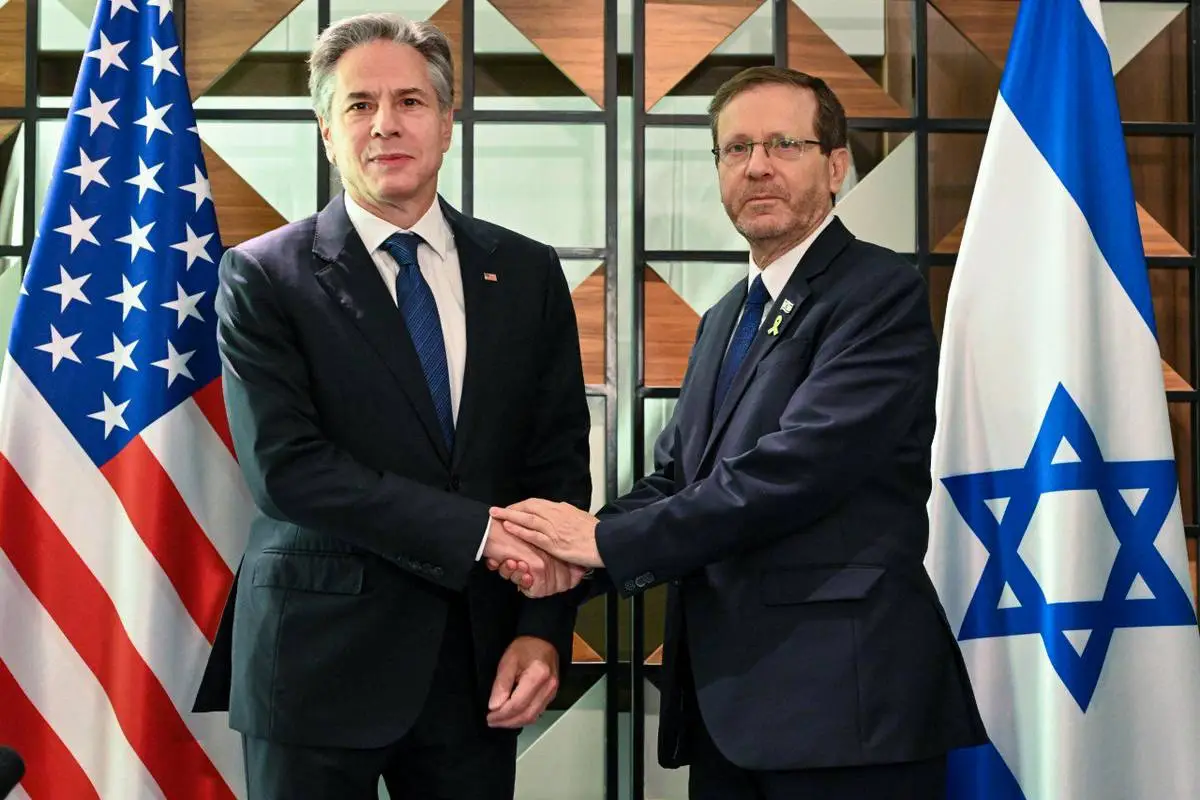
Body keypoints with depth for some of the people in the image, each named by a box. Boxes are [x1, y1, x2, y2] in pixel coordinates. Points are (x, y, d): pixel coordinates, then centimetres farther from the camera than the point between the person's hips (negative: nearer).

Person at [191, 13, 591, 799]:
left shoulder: (528, 272, 6)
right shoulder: (263, 277, -3)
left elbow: (561, 461, 5)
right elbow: (284, 465, -13)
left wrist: (544, 629, -6)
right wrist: (476, 532, -18)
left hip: (479, 661, 3)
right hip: (320, 657, -2)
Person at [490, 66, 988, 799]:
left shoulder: (881, 291, -9)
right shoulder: (726, 319, 17)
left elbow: (793, 469, -21)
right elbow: (674, 477, 11)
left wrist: (607, 540, -17)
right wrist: (571, 555, -9)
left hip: (844, 699, -7)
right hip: (727, 701, 7)